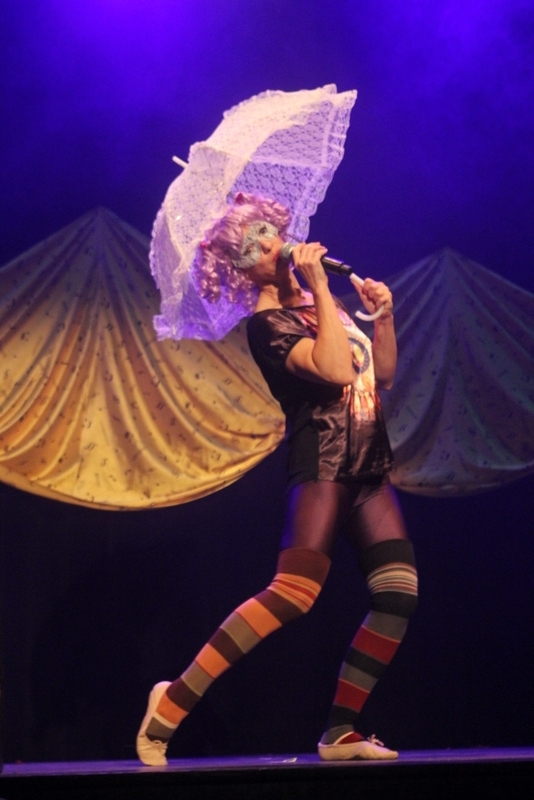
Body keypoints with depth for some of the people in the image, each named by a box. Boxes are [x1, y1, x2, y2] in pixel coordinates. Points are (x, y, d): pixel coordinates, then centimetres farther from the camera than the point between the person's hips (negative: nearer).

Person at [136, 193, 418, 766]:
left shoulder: (322, 301, 19)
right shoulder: (267, 324, -7)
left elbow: (382, 374, 21)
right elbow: (335, 370, -23)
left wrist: (383, 316, 4)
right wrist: (320, 286, -17)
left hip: (367, 468, 8)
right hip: (322, 463, -8)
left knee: (399, 595, -4)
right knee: (294, 592, -22)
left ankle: (340, 730, 0)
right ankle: (175, 700, -19)